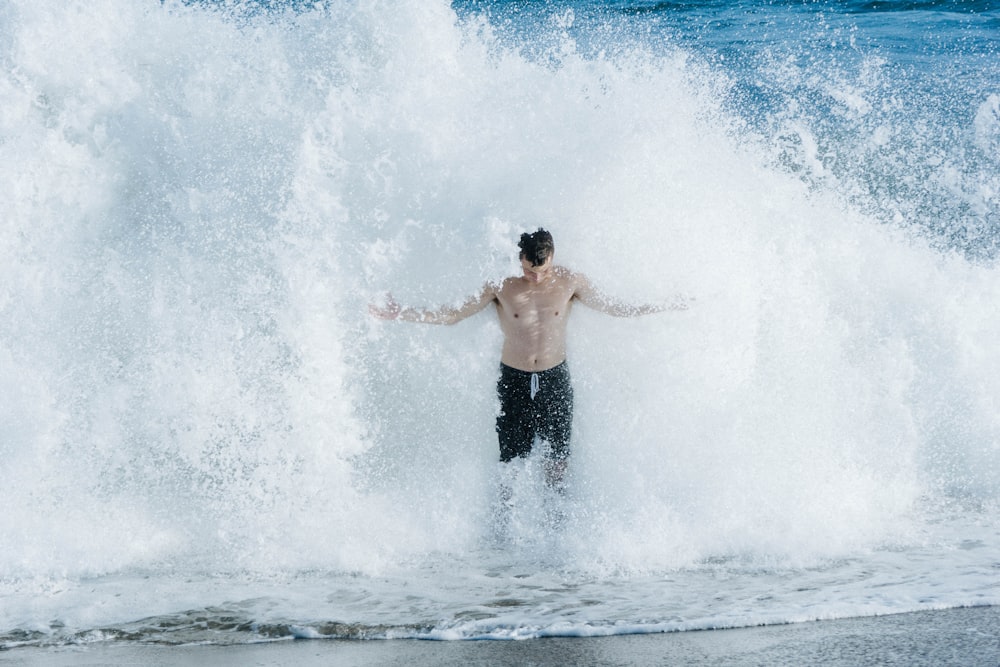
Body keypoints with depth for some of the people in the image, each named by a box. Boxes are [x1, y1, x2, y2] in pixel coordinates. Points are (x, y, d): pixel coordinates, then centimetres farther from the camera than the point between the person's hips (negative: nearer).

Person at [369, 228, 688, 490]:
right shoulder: (501, 286, -10)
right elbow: (452, 315, -3)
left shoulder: (571, 282, -7)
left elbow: (616, 308, 4)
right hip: (514, 381, -1)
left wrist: (665, 307, 1)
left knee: (557, 457, 7)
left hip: (555, 380, 1)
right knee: (511, 461, 2)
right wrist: (399, 313, -9)